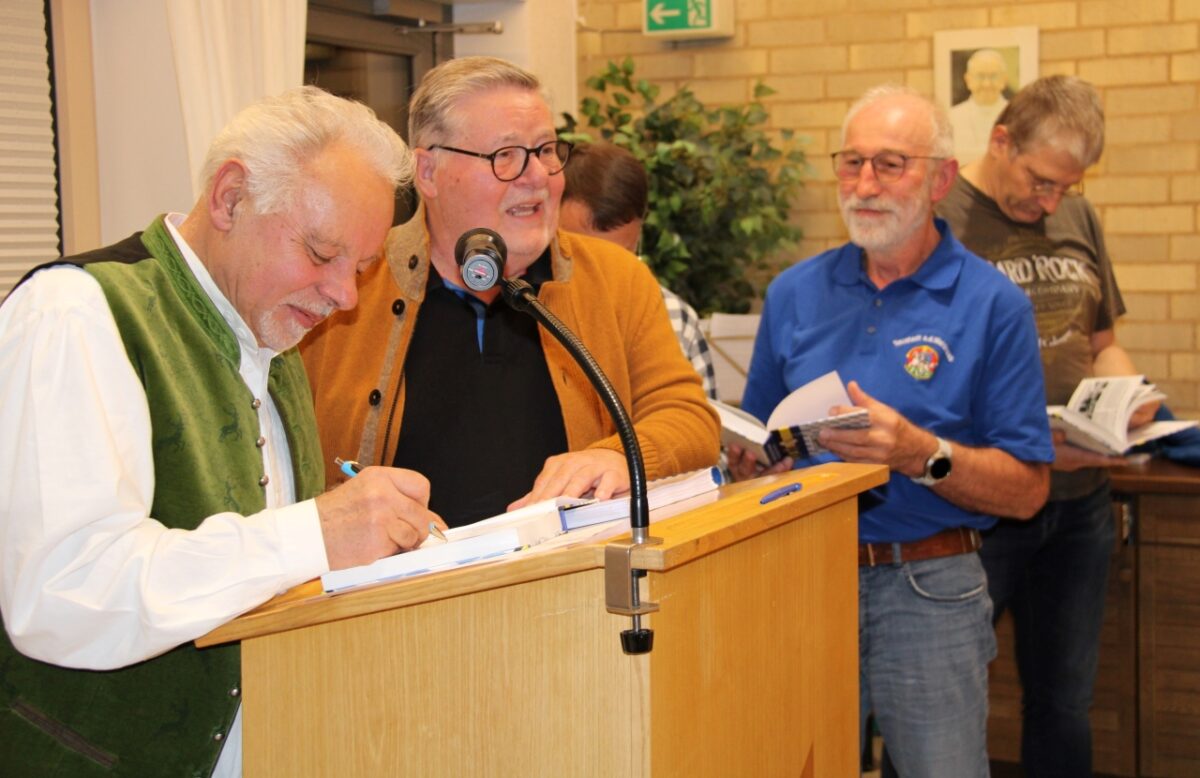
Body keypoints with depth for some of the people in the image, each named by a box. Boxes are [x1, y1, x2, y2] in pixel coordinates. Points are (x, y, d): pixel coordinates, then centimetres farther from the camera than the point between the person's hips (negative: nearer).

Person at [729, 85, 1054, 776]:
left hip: (928, 594, -3)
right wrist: (753, 460, -8)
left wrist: (921, 454, -22)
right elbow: (755, 447, 15)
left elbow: (1027, 490, -7)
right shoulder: (794, 294, 9)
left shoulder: (993, 304, -3)